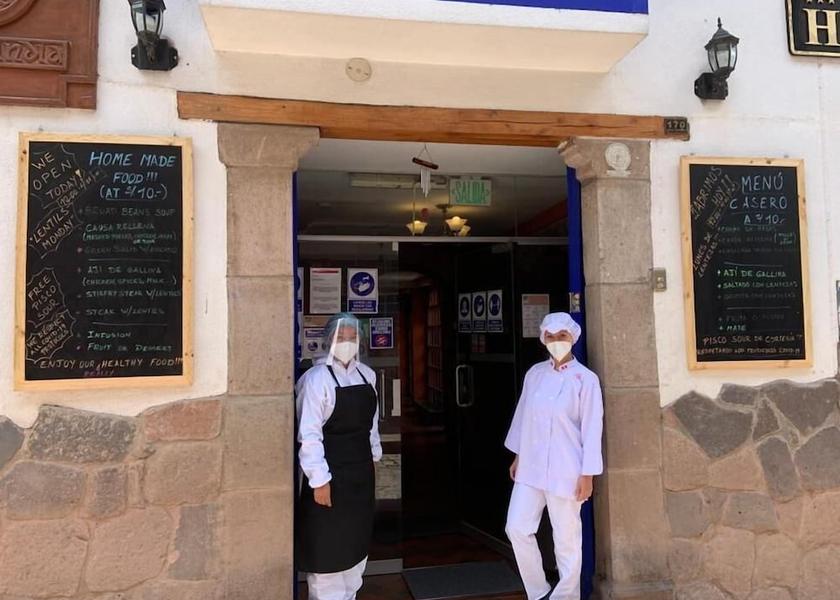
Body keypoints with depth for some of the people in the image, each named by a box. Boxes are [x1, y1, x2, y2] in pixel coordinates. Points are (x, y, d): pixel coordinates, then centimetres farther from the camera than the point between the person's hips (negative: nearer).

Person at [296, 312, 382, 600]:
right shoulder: (316, 378, -16)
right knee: (327, 545, 5)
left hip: (360, 471, 7)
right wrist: (319, 479, -20)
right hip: (330, 472, -7)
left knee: (356, 539, 20)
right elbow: (308, 434, -18)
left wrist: (374, 454, 16)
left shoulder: (367, 374, 5)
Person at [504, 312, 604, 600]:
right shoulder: (534, 373, 5)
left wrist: (587, 474, -11)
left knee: (567, 539, 6)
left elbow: (591, 429, -9)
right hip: (531, 467, 5)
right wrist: (517, 456, 15)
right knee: (517, 528, 5)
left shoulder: (585, 379, -9)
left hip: (565, 471, -5)